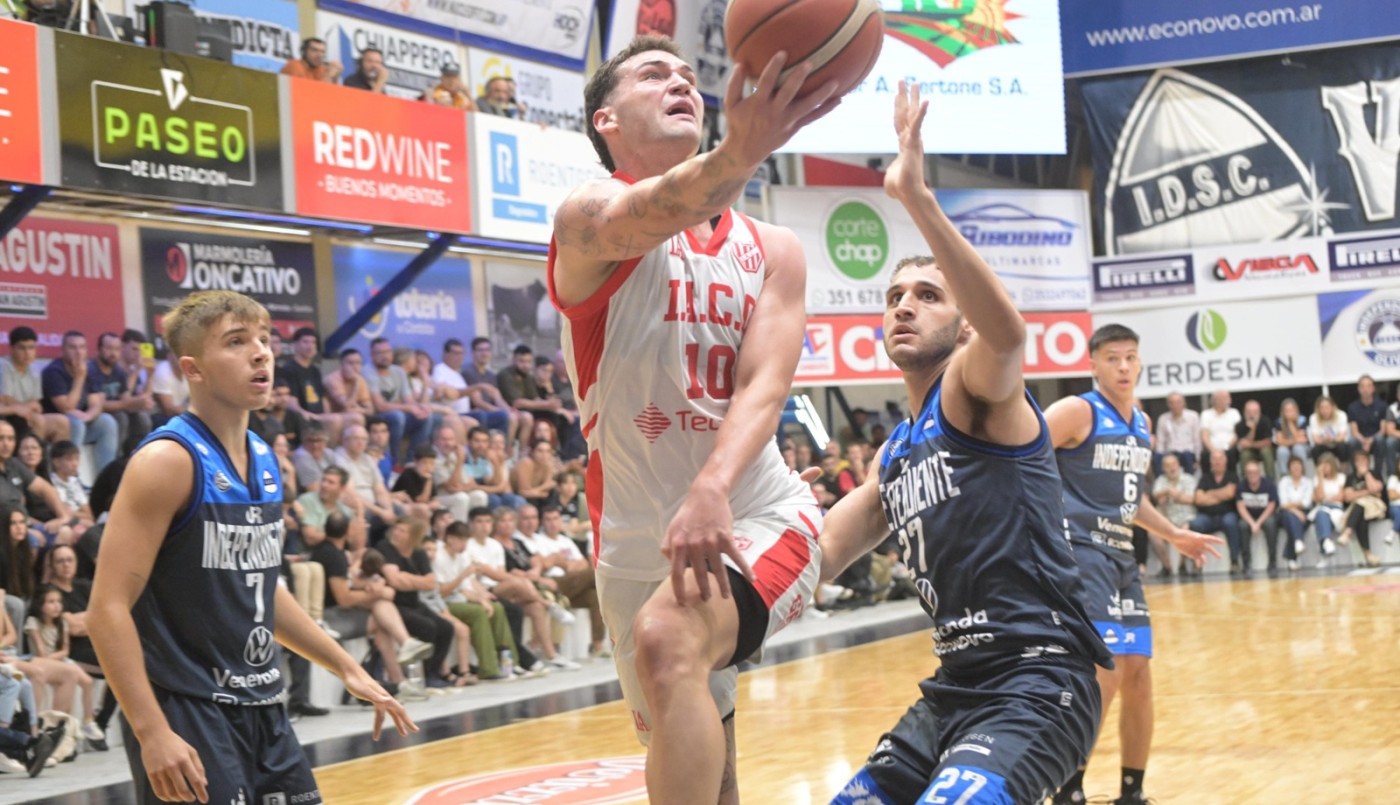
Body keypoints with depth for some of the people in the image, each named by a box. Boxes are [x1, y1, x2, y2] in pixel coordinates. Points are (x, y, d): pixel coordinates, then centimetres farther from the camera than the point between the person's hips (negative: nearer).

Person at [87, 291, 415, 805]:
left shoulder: (264, 460, 10)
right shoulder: (168, 461, -15)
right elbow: (108, 610, -19)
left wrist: (348, 668, 20)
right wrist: (153, 732, -26)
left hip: (262, 711, 8)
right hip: (186, 717, -8)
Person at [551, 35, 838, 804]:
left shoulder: (772, 249, 3)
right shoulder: (588, 218, -7)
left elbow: (763, 386, -12)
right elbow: (656, 211, -32)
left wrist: (712, 491, -33)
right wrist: (739, 154, -55)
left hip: (758, 519, -1)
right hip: (636, 538, 1)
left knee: (668, 640, -31)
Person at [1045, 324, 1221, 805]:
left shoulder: (1142, 425, 16)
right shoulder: (1077, 412, -9)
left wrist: (1174, 535, 28)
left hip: (1121, 556, 8)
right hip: (1080, 550, -8)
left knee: (1138, 677, 9)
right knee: (1106, 671, -17)